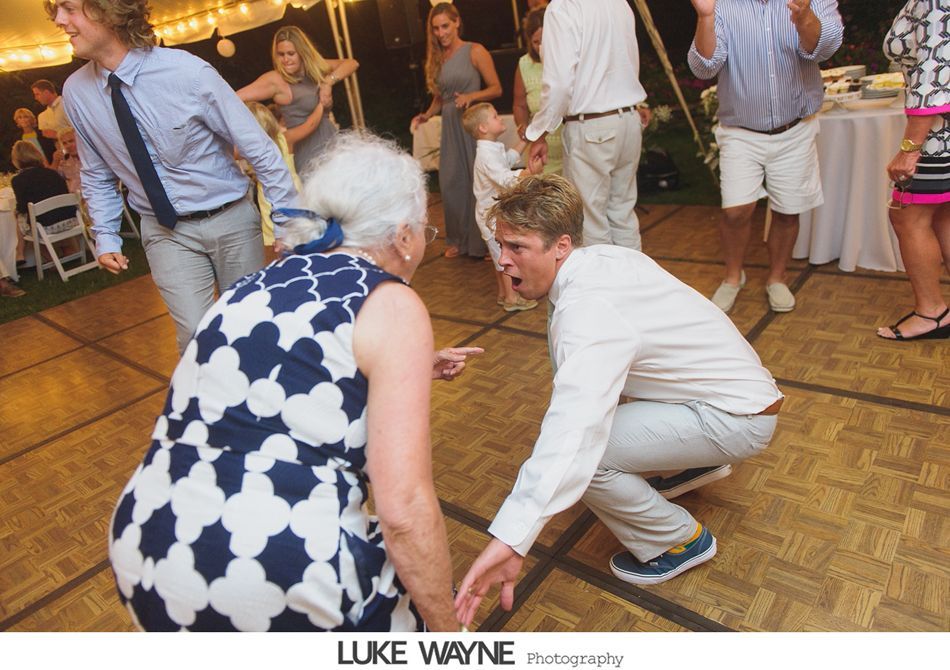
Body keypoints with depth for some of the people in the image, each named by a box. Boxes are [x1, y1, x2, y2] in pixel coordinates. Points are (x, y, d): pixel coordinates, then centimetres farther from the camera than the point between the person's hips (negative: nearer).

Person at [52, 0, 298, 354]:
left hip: (230, 220, -2)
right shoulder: (76, 92, -4)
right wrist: (105, 236, 7)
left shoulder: (187, 71, -19)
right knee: (196, 337, -9)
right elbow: (97, 174, 12)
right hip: (165, 231, 2)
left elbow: (260, 149, -13)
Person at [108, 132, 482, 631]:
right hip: (279, 592, -7)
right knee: (422, 587, 22)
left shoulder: (258, 286, 12)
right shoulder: (391, 305, -8)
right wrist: (447, 630, -1)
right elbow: (404, 509, -16)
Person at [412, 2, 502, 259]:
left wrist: (471, 96, -21)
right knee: (450, 182, 5)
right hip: (449, 125, 5)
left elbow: (496, 89, -6)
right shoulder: (437, 58, 12)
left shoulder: (475, 52, -3)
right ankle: (459, 240, 18)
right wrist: (427, 114, 0)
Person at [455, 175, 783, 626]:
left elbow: (572, 431, -45)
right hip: (735, 382, 9)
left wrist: (510, 539, -52)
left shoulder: (586, 311, -32)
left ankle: (680, 541, 4)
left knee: (583, 451, -23)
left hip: (738, 419, -9)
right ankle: (692, 458, 25)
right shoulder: (604, 255, -4)